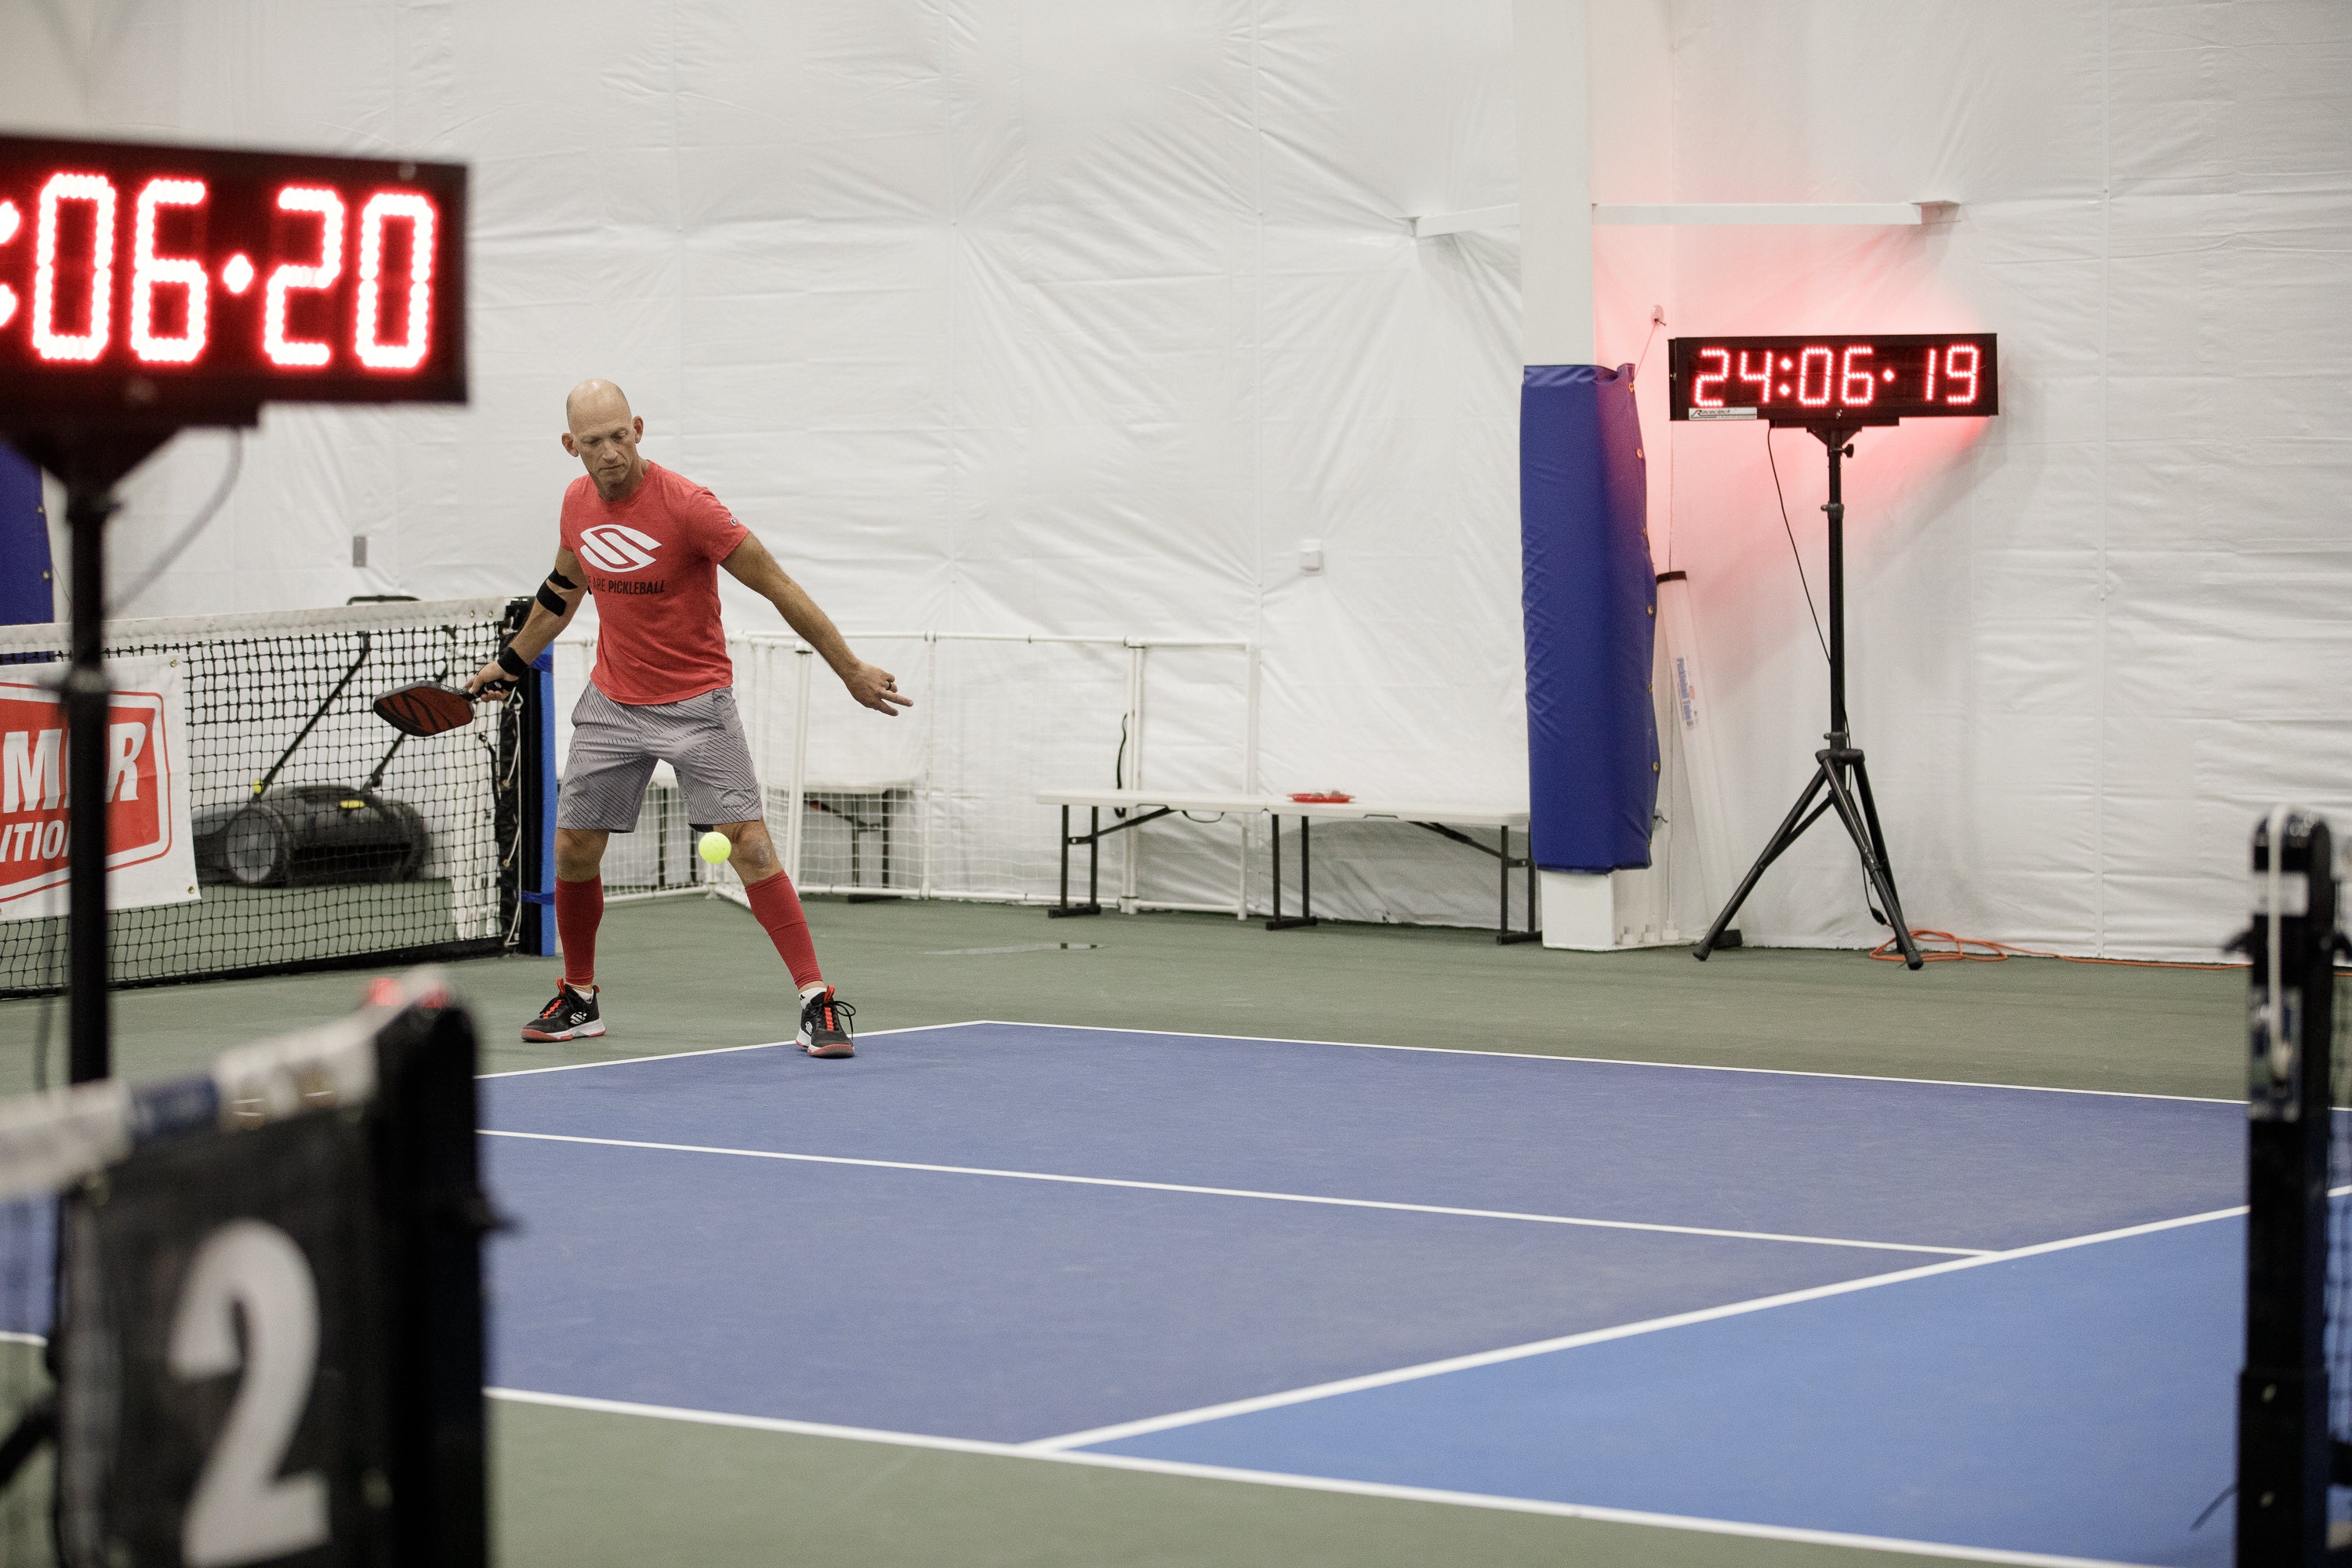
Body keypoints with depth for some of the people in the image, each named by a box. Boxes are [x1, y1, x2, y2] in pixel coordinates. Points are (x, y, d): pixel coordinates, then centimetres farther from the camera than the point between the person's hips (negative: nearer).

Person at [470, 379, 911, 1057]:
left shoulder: (687, 505, -20)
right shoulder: (578, 504, -1)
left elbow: (778, 588, -16)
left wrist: (851, 669, -15)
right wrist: (510, 663, 28)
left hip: (695, 704, -5)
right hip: (612, 702, 5)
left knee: (751, 846, -13)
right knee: (573, 850, 4)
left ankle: (818, 1003, -11)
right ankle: (578, 1001, 23)